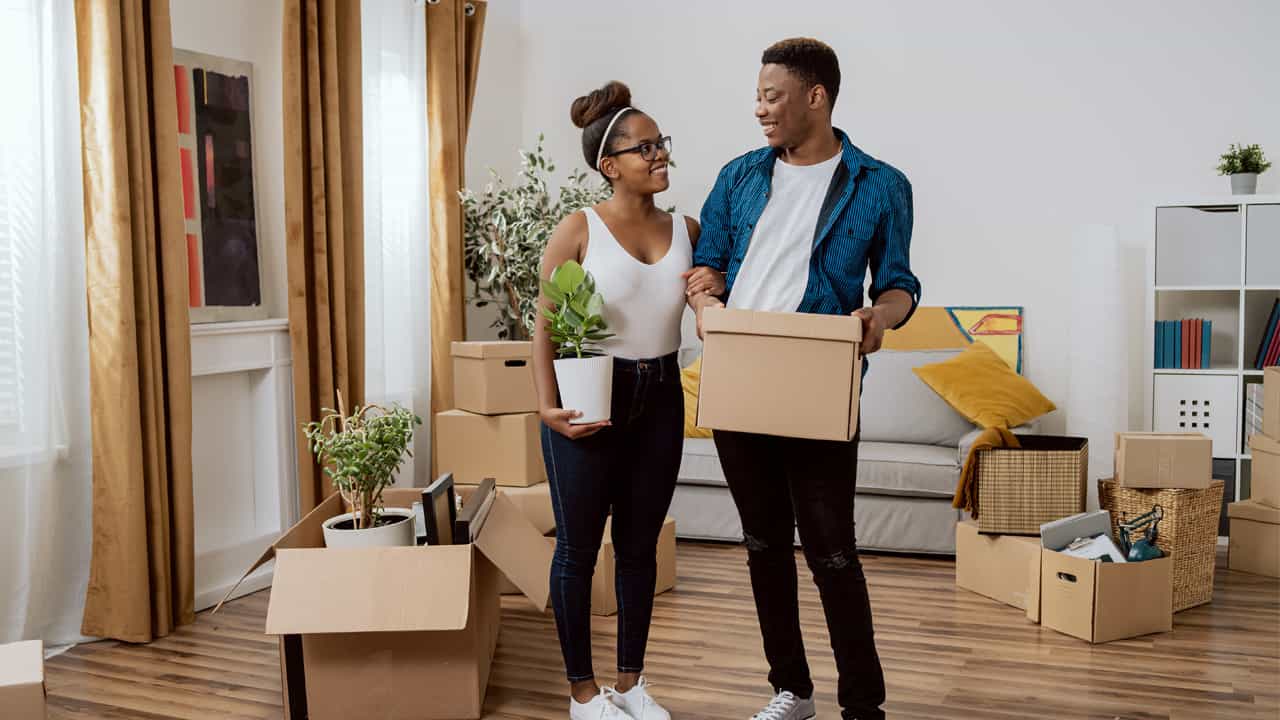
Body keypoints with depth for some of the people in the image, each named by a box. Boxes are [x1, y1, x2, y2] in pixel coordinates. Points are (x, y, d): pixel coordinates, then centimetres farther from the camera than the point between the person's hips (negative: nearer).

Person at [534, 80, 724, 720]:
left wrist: (716, 289, -6)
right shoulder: (579, 230, -9)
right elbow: (546, 326, -7)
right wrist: (547, 405, -17)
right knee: (579, 547, 5)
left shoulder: (686, 230, 4)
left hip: (660, 398, 4)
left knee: (640, 544, 14)